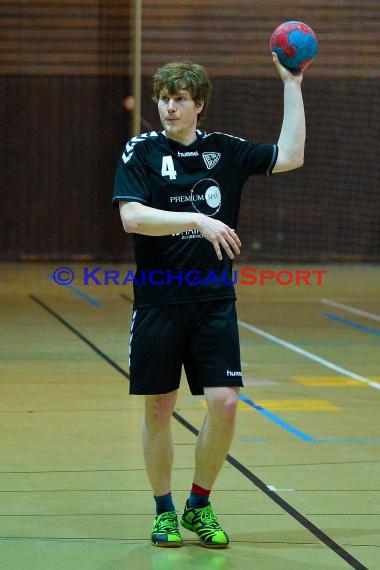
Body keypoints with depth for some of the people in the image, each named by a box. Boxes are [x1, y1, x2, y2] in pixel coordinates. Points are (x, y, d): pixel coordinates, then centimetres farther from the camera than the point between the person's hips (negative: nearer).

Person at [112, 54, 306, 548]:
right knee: (158, 408, 4)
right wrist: (197, 220, -24)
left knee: (224, 403, -6)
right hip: (157, 301, -2)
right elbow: (131, 217, -15)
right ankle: (164, 511, 21)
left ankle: (200, 507, 13)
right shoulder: (141, 151, -2)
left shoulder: (225, 150, 7)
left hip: (214, 301, 2)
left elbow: (290, 157, 6)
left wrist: (292, 85, 6)